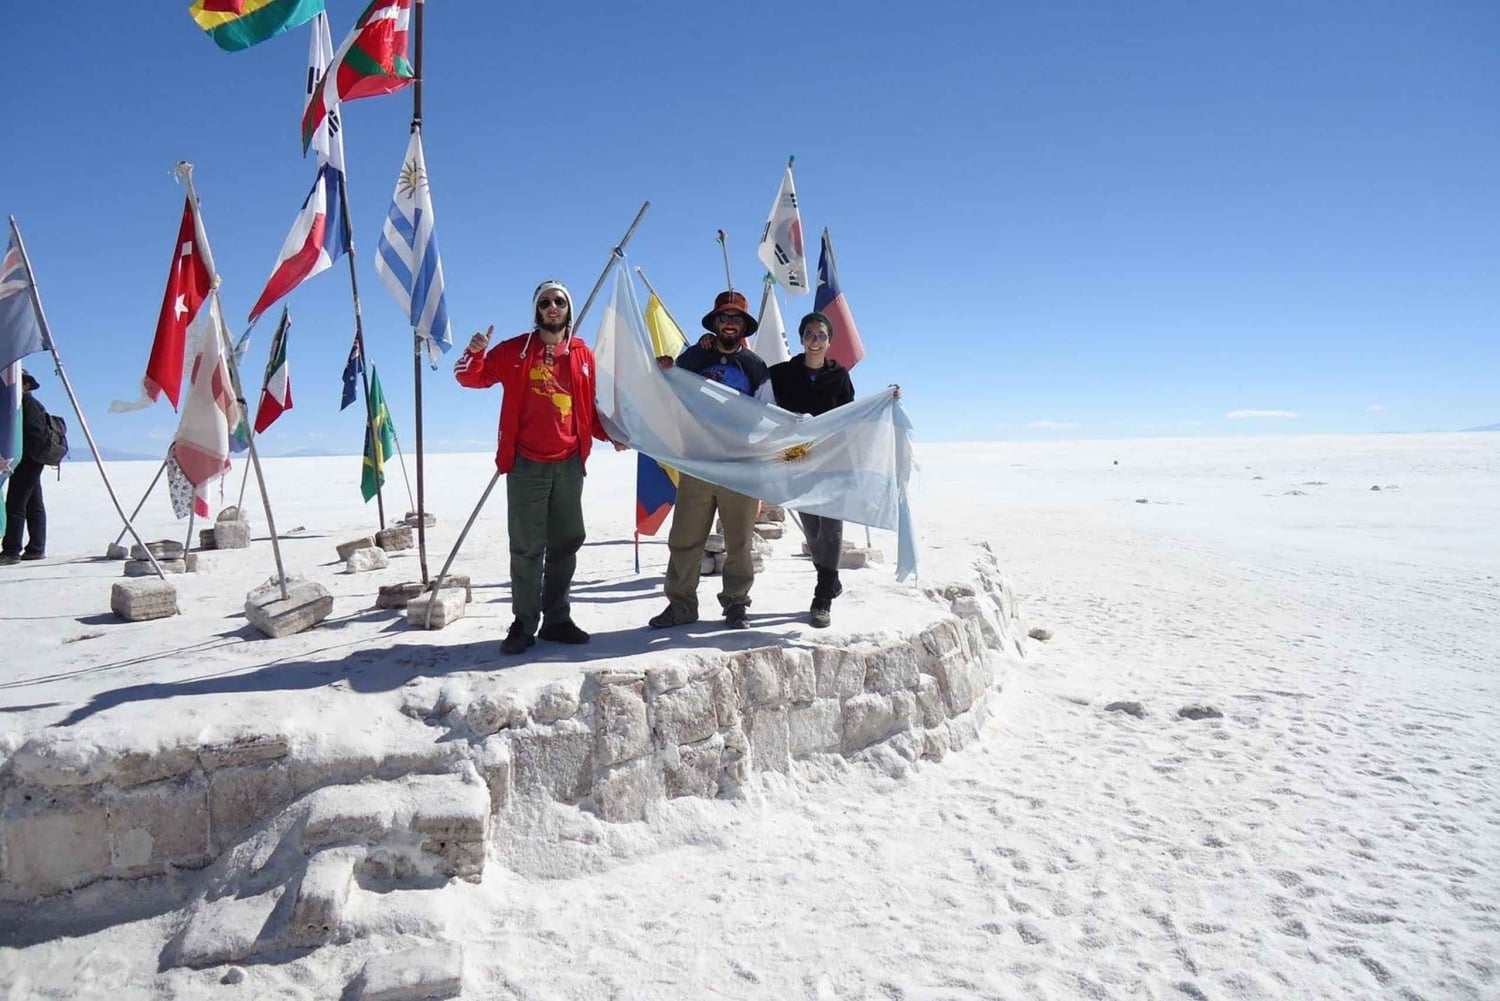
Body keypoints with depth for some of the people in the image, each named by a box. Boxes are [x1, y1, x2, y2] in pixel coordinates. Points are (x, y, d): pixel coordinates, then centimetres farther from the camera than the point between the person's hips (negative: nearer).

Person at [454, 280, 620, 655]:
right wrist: (474, 353, -18)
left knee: (566, 543, 10)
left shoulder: (583, 354, 9)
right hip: (527, 465, -3)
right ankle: (524, 624, 8)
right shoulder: (516, 351, 2)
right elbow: (471, 377, 3)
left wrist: (610, 434, -1)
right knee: (527, 548, 0)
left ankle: (556, 619, 21)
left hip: (569, 464, 3)